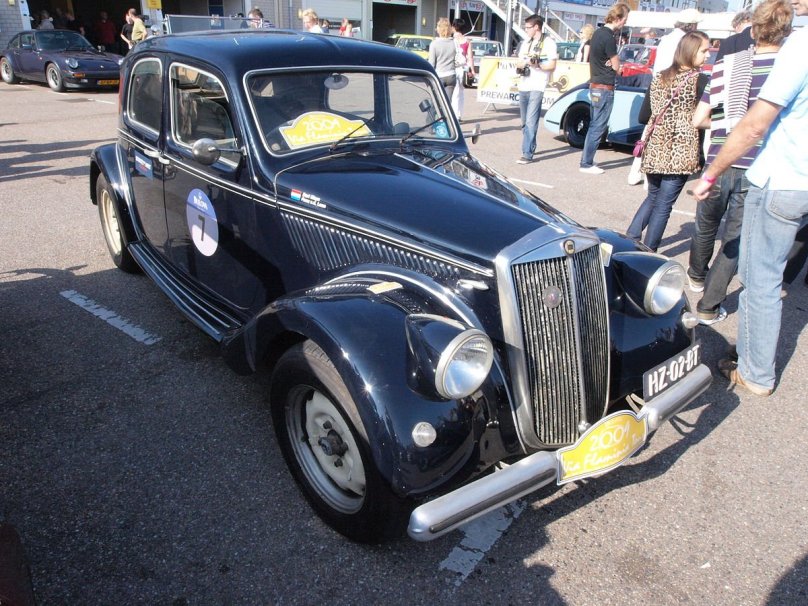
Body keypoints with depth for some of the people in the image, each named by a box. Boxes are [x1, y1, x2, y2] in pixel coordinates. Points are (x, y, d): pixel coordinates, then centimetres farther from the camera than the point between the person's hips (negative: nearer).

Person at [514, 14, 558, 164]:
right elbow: (518, 63, 17)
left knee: (531, 122, -14)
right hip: (523, 86, 7)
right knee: (525, 122, 11)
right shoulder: (526, 43, 18)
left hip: (537, 87, -7)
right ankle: (530, 147, 24)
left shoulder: (549, 43, -1)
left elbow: (552, 66, -5)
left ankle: (527, 154, -17)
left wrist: (537, 65, -21)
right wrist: (524, 63, -6)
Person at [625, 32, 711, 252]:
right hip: (680, 153, -6)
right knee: (663, 204, 2)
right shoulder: (700, 80, -7)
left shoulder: (659, 78, 9)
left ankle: (629, 240, 17)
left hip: (655, 149, 6)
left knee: (653, 197, 22)